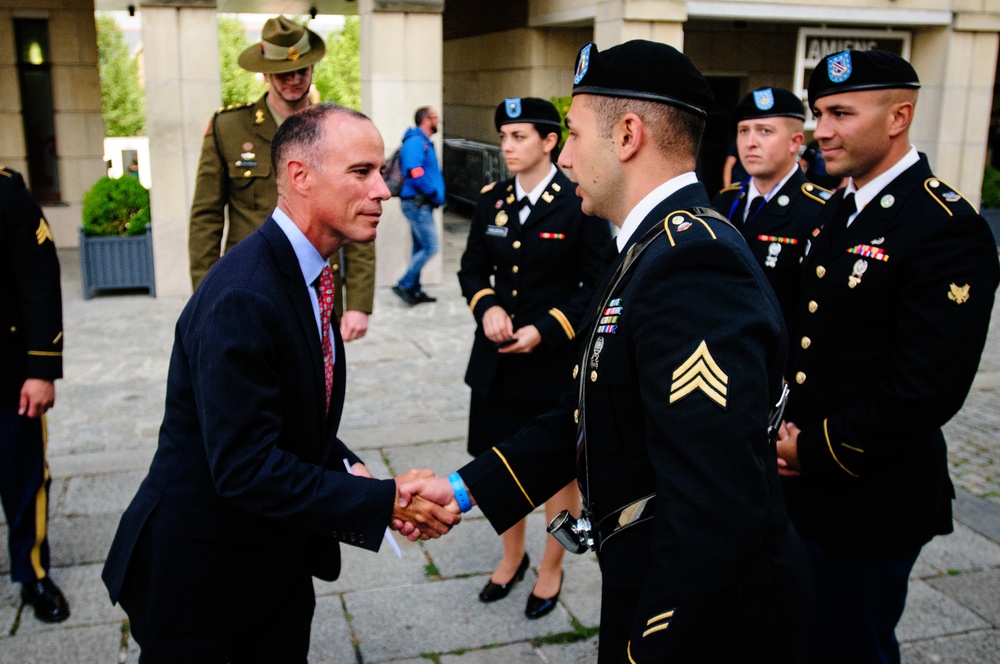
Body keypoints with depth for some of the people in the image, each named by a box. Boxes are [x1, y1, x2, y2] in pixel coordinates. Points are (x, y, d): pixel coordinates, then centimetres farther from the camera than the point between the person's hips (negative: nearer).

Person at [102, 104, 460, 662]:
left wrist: (348, 469, -6)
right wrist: (384, 501, -27)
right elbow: (245, 470, -30)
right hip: (198, 572, -8)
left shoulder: (305, 272, 2)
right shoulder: (242, 300, -29)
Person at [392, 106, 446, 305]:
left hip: (421, 204, 10)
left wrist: (437, 195, 6)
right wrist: (435, 194, -16)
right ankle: (404, 285, -4)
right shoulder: (416, 141, -13)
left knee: (420, 248, 13)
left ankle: (414, 291, 19)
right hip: (417, 203, -10)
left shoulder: (425, 142, 18)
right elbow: (414, 172, -24)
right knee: (430, 247, -11)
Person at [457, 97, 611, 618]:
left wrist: (546, 329, -18)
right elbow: (472, 268, 12)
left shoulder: (579, 203, -11)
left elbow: (597, 283, -10)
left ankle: (552, 569, 31)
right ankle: (512, 556, 39)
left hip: (557, 358, -5)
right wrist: (487, 306, -8)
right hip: (497, 359, 5)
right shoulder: (491, 200, 5)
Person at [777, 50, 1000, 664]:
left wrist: (816, 450, -16)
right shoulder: (841, 208, 8)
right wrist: (787, 428, 2)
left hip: (868, 505, -8)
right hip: (801, 485, 8)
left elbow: (928, 390, -25)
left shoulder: (948, 229, -20)